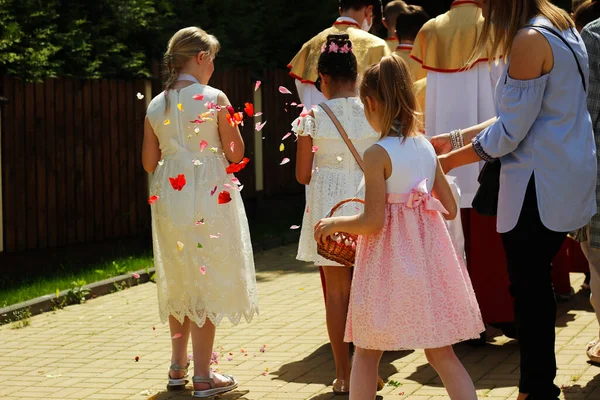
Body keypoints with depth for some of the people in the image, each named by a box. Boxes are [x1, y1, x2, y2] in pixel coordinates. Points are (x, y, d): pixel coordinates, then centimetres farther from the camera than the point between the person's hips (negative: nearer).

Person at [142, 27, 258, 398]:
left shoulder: (156, 106, 4)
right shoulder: (214, 98, -10)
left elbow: (150, 162, 8)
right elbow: (236, 153, -7)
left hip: (168, 197, 5)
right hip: (208, 198, -5)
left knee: (179, 281, 18)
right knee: (206, 282, 1)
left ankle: (178, 366, 27)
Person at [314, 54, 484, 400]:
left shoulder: (377, 155, -14)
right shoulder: (427, 148, 4)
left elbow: (372, 223, -17)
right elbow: (450, 209, 10)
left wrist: (335, 223, -1)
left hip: (390, 259, -6)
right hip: (428, 253, 6)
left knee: (367, 353, 8)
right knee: (442, 353, 10)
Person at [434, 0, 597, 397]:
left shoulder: (529, 40, -18)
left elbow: (509, 133, -17)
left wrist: (451, 160, -5)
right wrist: (455, 138, 14)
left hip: (540, 188, -10)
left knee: (529, 290, -1)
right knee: (536, 285, 17)